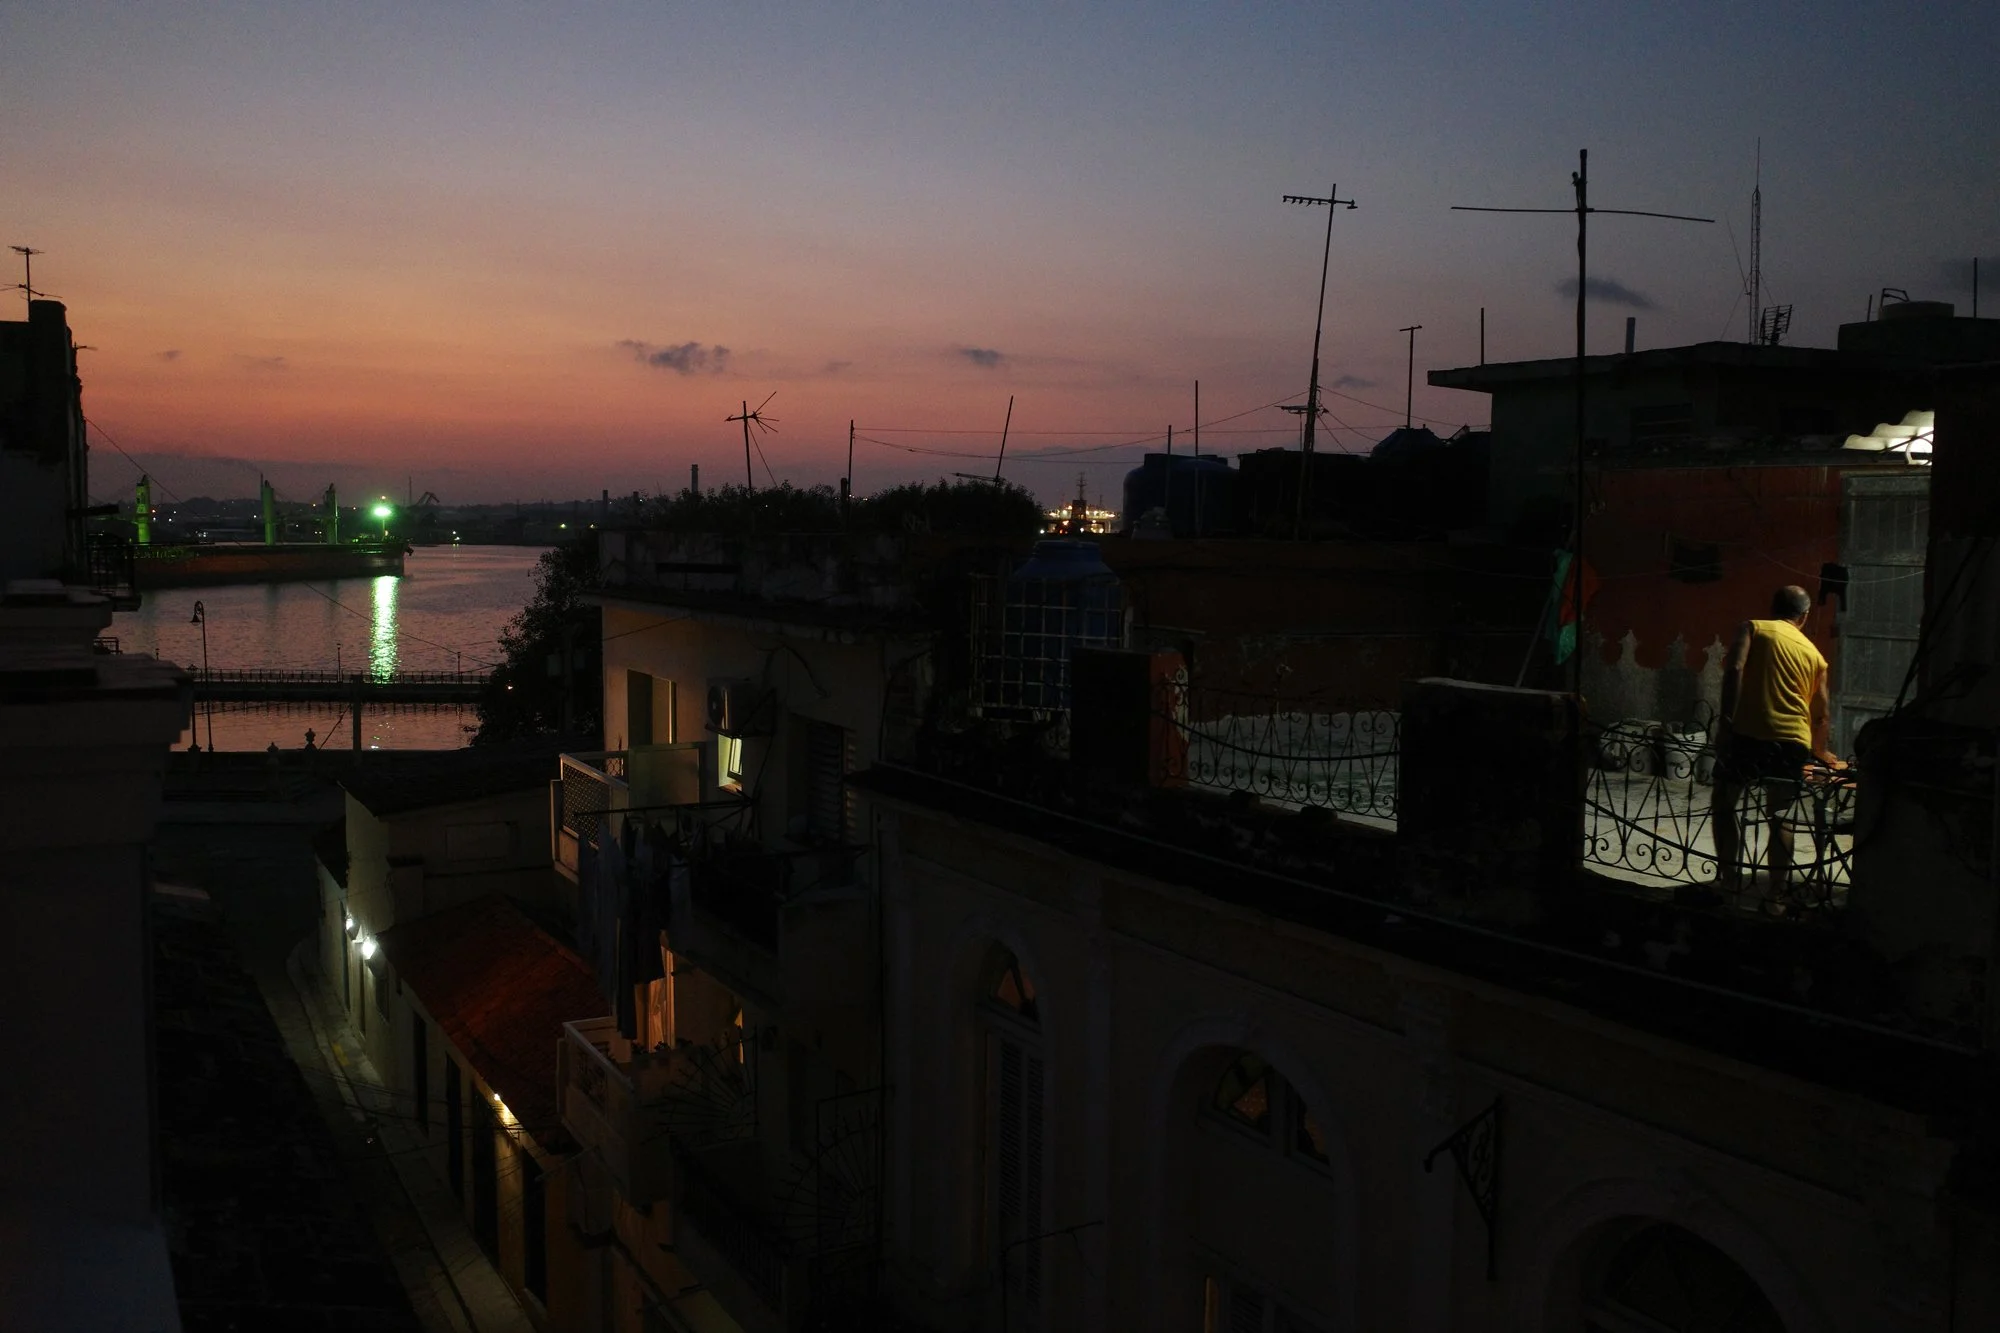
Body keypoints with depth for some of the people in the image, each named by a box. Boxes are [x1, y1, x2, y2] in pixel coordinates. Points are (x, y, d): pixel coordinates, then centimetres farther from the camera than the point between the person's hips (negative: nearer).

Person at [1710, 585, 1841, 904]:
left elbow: (1735, 668, -11)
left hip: (1748, 734, -3)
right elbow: (1820, 714, 19)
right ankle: (1777, 889, 12)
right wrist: (1820, 751, 37)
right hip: (1793, 743, 3)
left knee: (1726, 804, 13)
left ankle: (1730, 878, 5)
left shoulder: (1753, 628, 9)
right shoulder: (1814, 653, 18)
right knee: (1780, 816, 15)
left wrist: (1726, 720, -14)